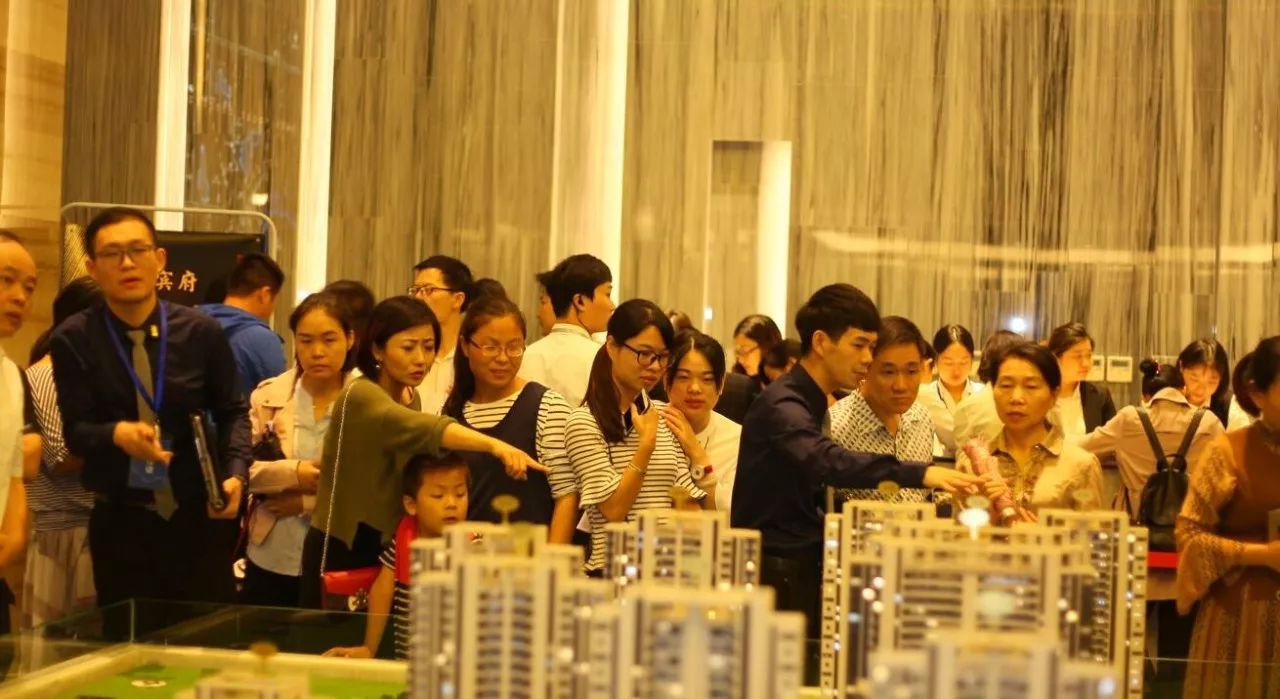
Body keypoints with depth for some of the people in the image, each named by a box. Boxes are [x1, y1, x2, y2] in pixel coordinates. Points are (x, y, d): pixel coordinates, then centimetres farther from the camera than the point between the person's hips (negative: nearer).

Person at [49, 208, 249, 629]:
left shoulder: (201, 332, -4)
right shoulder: (74, 339, -5)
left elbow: (232, 412, 5)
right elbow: (75, 430, -8)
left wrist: (235, 473, -12)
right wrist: (117, 434, -30)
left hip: (198, 515, 1)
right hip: (119, 521, 0)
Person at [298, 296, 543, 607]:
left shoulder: (409, 398, 8)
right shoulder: (360, 396, -18)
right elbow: (424, 429, -37)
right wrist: (494, 445, -51)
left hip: (388, 548, 7)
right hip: (342, 551, -7)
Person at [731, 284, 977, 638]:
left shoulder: (809, 403, 14)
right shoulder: (782, 404, -17)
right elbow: (829, 462, -36)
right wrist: (918, 474, -45)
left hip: (804, 567, 9)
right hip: (774, 572, -9)